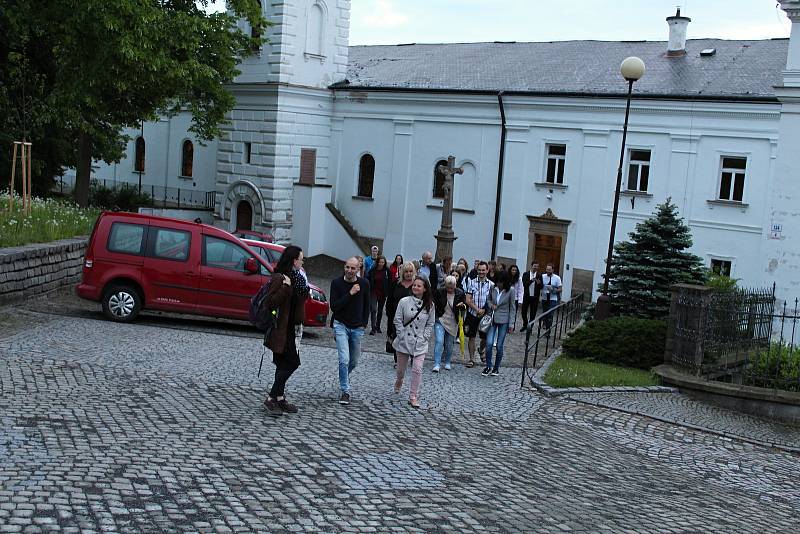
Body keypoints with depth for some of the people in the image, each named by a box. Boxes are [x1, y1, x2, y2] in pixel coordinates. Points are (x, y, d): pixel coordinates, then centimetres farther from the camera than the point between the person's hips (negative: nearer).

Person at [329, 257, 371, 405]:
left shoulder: (364, 284, -2)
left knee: (354, 361, 13)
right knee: (344, 360, -16)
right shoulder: (336, 283, -9)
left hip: (357, 328, 3)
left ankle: (344, 378, 43)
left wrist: (364, 324, 4)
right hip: (341, 325, -3)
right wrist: (350, 294, -23)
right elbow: (334, 307, -16)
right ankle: (345, 392, -7)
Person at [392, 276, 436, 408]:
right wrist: (402, 336, -9)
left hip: (420, 343, 0)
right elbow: (397, 321, -4)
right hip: (404, 341, 0)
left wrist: (424, 337, -5)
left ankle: (413, 397, 1)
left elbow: (430, 324, 6)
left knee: (417, 369, -10)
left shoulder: (429, 305, -2)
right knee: (401, 368, 13)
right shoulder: (404, 302, -7)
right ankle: (398, 382, 48)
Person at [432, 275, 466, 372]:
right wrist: (432, 304, -16)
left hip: (453, 323, 2)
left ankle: (447, 363, 29)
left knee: (449, 344, 10)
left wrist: (463, 305, -18)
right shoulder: (439, 292, -8)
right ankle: (436, 364, -13)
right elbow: (434, 302, 7)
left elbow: (465, 308, 5)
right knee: (439, 342, -14)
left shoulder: (460, 293, -5)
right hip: (440, 321, -2)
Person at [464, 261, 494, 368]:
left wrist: (484, 310, -14)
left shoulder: (491, 285, -1)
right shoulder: (472, 283, -1)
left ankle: (481, 350, 38)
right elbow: (468, 300, -4)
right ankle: (472, 359, 15)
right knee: (471, 337, 4)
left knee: (485, 338, 6)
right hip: (472, 314, 0)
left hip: (485, 315, 0)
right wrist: (477, 309, -14)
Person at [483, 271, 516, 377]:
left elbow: (512, 308, -4)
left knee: (499, 345, 3)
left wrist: (511, 324, -5)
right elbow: (489, 299, 17)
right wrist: (491, 304, -7)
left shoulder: (510, 290, -10)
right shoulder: (493, 288, -2)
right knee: (489, 343, -7)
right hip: (492, 319, 2)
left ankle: (496, 368, 19)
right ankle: (488, 366, 8)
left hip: (503, 321, -2)